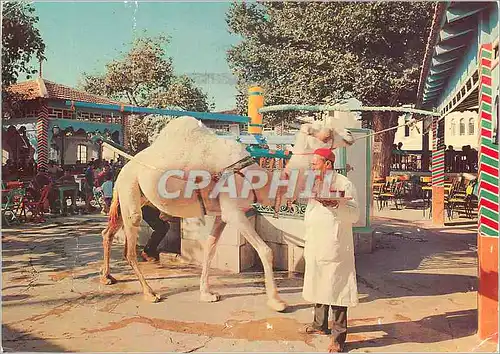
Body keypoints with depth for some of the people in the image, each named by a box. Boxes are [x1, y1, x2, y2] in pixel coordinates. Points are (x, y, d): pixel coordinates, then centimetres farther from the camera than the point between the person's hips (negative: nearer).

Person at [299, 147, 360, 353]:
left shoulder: (344, 184, -9)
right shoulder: (316, 183, 16)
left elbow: (354, 215, -17)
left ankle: (338, 337, 7)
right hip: (316, 248, 8)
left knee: (335, 289, -4)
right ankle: (320, 325, 34)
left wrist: (335, 204, -30)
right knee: (319, 286, 18)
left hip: (335, 249, -8)